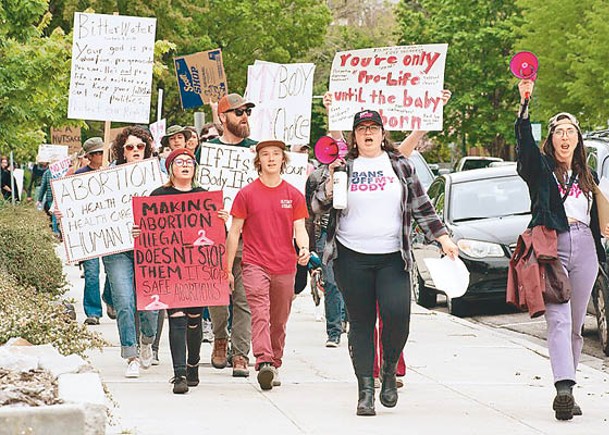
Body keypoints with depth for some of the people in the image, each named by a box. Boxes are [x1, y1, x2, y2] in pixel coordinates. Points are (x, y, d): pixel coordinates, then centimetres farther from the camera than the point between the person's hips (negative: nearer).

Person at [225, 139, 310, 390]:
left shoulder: (294, 195, 8)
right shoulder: (247, 194, 3)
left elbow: (299, 229, 6)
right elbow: (234, 232, 6)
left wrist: (304, 249, -18)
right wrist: (228, 269, 4)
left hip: (285, 267, 3)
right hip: (255, 264, -3)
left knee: (279, 321, 9)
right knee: (260, 314, -19)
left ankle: (275, 365, 19)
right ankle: (264, 362, -31)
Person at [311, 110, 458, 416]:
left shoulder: (400, 166, 10)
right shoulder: (344, 167, 9)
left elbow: (421, 206, 13)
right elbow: (318, 206, 6)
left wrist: (443, 238, 7)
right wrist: (331, 180, -11)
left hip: (392, 258, 0)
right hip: (352, 258, 0)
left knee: (397, 314, -17)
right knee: (361, 323, 1)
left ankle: (389, 371, 9)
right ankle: (365, 390, 6)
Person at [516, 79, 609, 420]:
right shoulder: (541, 168, 7)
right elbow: (524, 140, -11)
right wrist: (525, 103, -23)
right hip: (552, 247, -5)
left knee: (576, 325, 5)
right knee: (559, 320, -18)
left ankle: (566, 393, 10)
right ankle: (565, 389, -31)